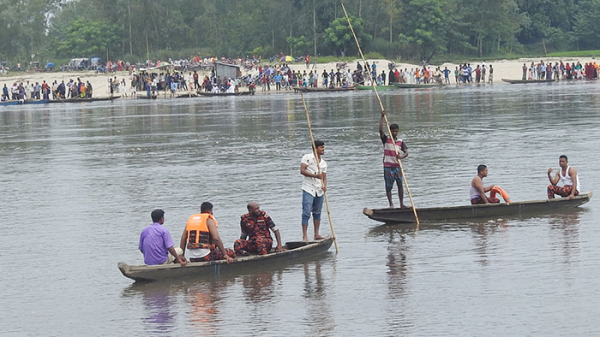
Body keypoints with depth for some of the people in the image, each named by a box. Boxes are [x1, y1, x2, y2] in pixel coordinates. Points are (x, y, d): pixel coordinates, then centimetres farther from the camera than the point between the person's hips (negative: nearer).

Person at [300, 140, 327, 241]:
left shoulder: (324, 163, 14)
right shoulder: (307, 157, -4)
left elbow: (324, 177, 12)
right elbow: (302, 171, -14)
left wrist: (324, 185, -9)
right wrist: (315, 176, -24)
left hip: (319, 191, 6)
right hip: (308, 189, -6)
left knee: (317, 213, 13)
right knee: (306, 213, -10)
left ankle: (316, 235, 21)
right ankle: (304, 236, -11)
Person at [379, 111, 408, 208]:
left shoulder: (400, 142, 5)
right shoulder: (386, 140, -1)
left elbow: (406, 152, -4)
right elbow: (380, 130, -15)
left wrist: (402, 156, -27)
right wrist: (382, 117, -19)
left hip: (397, 166, 2)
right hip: (388, 166, -2)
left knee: (400, 185, 4)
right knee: (388, 186, 2)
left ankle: (402, 203, 11)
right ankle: (391, 204, 10)